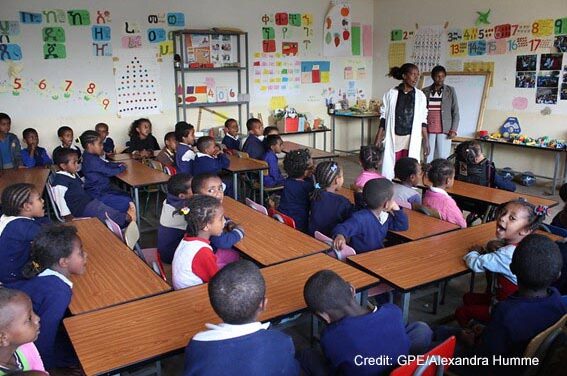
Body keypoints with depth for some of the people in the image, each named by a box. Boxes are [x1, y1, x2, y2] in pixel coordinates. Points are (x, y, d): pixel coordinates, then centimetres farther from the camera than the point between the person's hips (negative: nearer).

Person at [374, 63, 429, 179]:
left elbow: (423, 121, 6)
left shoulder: (420, 96, 3)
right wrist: (377, 140, 0)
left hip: (412, 139, 1)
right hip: (393, 138, -1)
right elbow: (383, 118, 2)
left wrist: (426, 141, 3)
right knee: (390, 171, 0)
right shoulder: (391, 94, -1)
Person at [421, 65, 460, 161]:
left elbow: (455, 112, 5)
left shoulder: (450, 91, 5)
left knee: (443, 159, -4)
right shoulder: (425, 91, 7)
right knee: (428, 158, 0)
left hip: (444, 131, -1)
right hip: (428, 131, 1)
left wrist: (454, 130, -4)